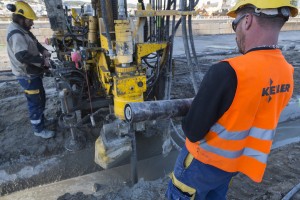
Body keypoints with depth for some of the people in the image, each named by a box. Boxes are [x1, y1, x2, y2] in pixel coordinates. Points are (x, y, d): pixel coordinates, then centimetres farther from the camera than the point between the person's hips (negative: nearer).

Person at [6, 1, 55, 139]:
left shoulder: (22, 30, 10)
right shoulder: (16, 34, -23)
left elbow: (34, 43, 22)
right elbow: (22, 55, -35)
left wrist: (44, 51, 2)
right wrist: (42, 61, -26)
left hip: (32, 72, 10)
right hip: (27, 75, -10)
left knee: (40, 98, 23)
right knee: (36, 102, 1)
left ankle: (40, 118, 42)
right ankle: (39, 129, 16)